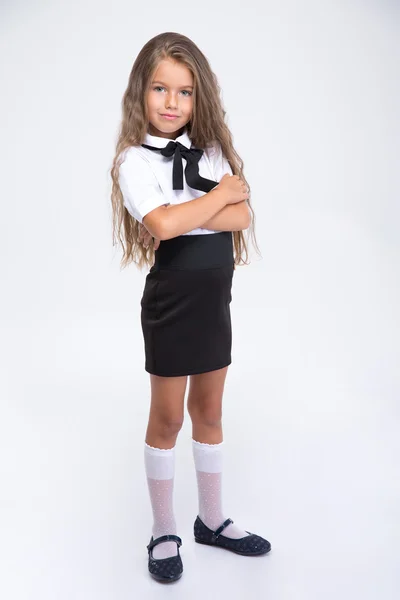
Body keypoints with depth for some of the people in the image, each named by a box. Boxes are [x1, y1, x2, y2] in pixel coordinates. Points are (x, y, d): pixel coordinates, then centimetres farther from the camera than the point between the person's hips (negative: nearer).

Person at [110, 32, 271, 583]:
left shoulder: (211, 149, 5)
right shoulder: (135, 159, -9)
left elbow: (243, 216, -8)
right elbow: (162, 225, -26)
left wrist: (183, 214, -20)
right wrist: (223, 193, -14)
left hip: (215, 297, 5)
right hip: (171, 299, -5)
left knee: (209, 411, 15)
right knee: (167, 418, 7)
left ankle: (212, 519, 33)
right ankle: (164, 533, 25)